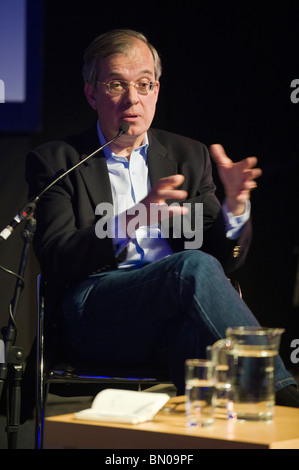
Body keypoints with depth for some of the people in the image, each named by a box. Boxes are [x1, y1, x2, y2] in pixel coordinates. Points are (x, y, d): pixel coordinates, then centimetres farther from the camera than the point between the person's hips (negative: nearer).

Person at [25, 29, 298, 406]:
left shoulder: (189, 156, 21)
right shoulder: (54, 161, 10)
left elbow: (224, 258, 16)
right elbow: (55, 260, -5)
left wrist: (235, 206, -8)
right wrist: (132, 219, -22)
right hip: (92, 314, -3)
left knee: (194, 330, -37)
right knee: (194, 266, -32)